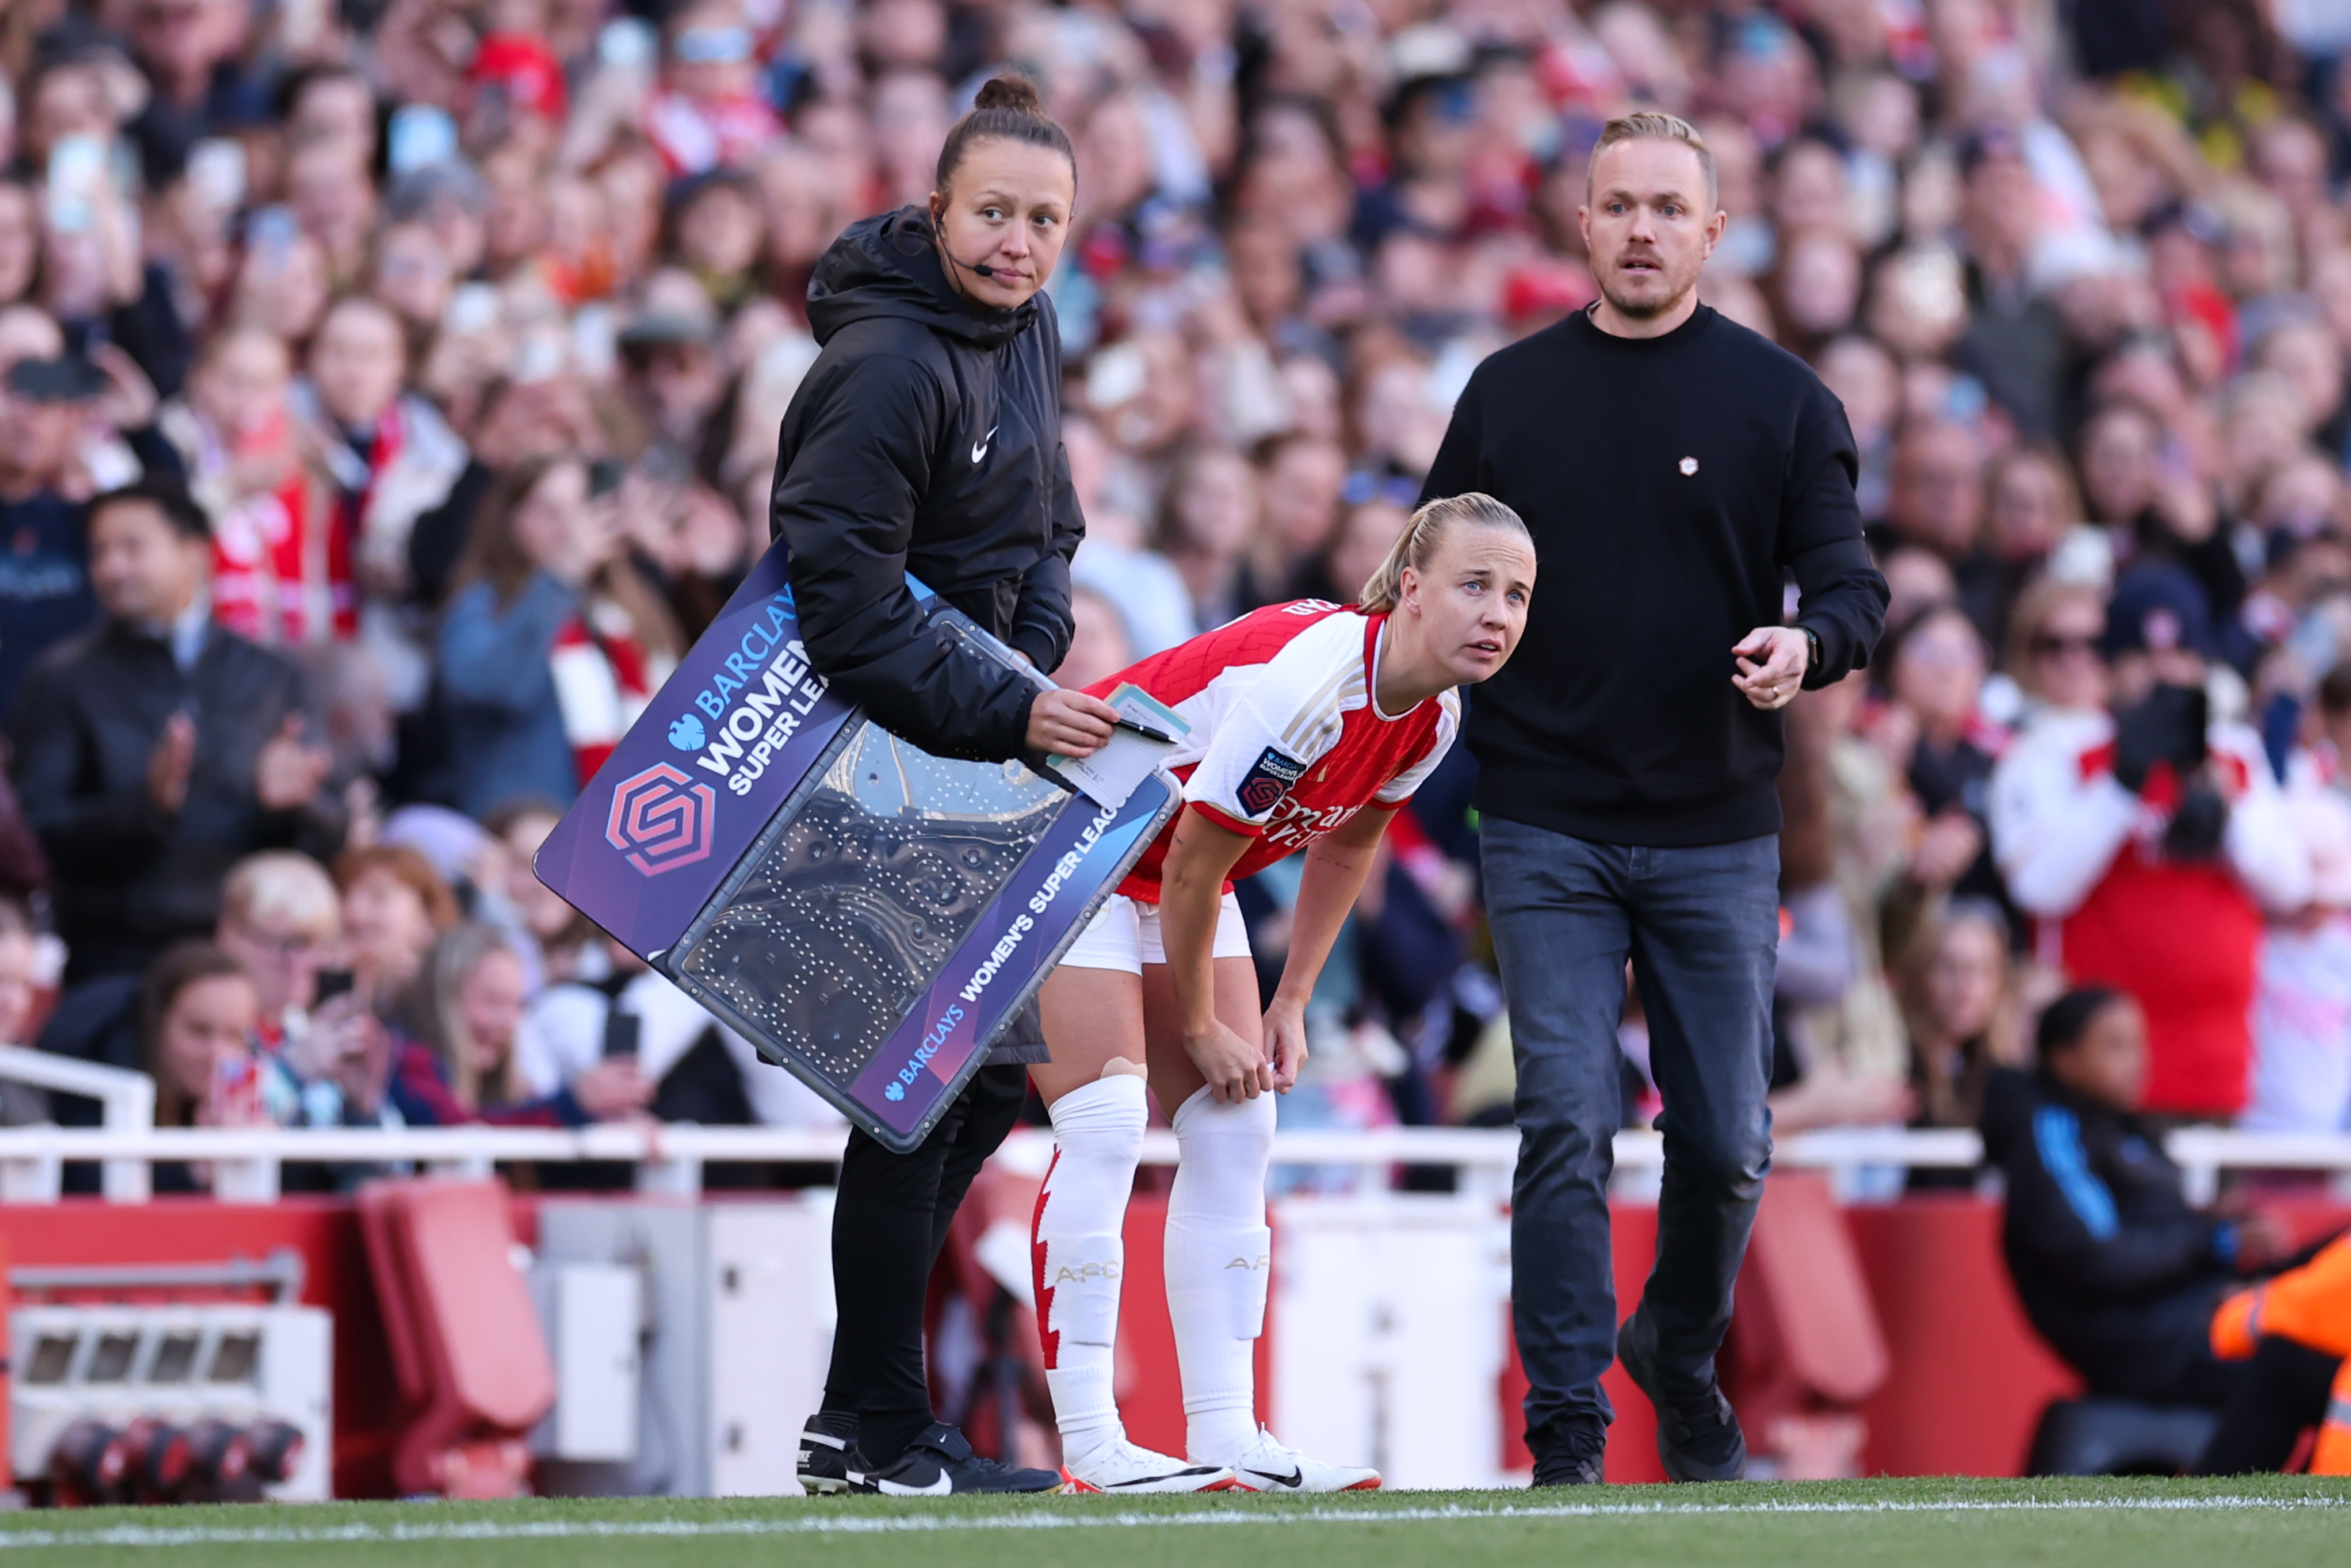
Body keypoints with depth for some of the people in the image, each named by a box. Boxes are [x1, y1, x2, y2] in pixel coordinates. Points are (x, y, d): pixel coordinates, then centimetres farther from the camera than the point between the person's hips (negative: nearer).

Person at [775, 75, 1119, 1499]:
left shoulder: (1023, 328, 8)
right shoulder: (889, 366, -21)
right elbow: (844, 595, -25)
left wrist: (1044, 651, 3)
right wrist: (999, 714, -25)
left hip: (980, 732, 10)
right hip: (883, 750, -10)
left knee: (995, 1059, 13)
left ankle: (866, 1411, 21)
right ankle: (875, 1433, 0)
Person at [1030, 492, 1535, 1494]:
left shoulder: (1431, 717, -9)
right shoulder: (1306, 680, -35)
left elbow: (1347, 844, 11)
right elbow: (1193, 866, -27)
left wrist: (1289, 1006, 8)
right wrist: (1199, 1027, -15)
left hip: (1183, 878, 9)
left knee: (1236, 1130, 0)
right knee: (1104, 1127, -17)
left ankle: (1225, 1440, -1)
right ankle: (1088, 1448, -18)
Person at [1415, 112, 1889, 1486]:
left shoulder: (1781, 399, 2)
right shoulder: (1509, 393, 7)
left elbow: (1853, 585, -1)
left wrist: (1808, 643, -23)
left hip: (1719, 832, 0)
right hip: (1548, 834, 0)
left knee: (1728, 1143, 6)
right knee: (1567, 1129, -10)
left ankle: (1682, 1361, 32)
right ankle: (1567, 1428, -6)